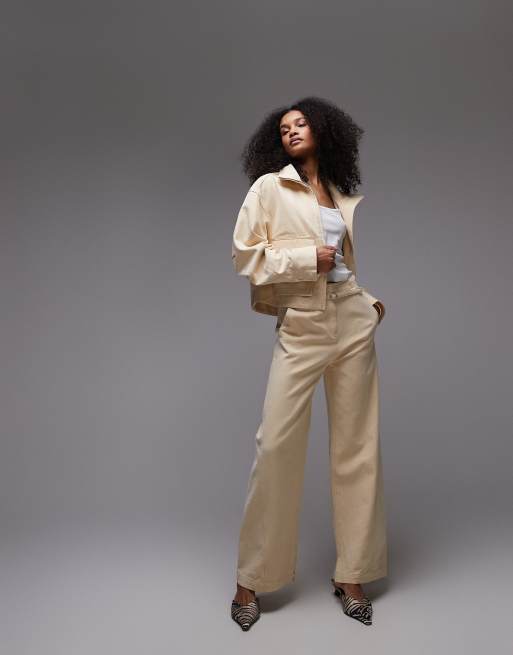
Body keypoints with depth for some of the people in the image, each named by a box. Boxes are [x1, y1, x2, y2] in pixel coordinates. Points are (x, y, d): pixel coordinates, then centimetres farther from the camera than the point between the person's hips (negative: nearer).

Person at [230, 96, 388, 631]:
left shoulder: (346, 193, 16)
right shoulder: (269, 187, 3)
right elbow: (243, 254, -5)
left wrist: (375, 298, 9)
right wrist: (307, 258, -11)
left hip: (354, 322, 4)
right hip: (300, 326, -4)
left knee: (357, 447, 4)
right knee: (276, 444, -7)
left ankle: (351, 575, 17)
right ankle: (251, 579, 9)